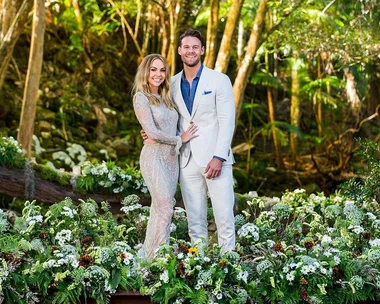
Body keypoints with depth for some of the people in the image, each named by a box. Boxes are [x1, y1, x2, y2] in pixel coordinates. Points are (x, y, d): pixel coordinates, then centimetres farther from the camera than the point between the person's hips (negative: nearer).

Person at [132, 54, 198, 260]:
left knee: (159, 209, 7)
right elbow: (152, 132, -13)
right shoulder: (141, 98, -7)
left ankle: (148, 255, 13)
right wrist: (180, 139, -5)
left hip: (172, 158, 7)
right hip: (154, 156, -7)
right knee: (165, 208, -13)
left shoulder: (165, 98, 15)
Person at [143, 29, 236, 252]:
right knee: (195, 218, 7)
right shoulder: (173, 83, 12)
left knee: (224, 214, -4)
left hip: (214, 158, -4)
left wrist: (219, 157, -16)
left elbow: (227, 122, -7)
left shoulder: (219, 80, -1)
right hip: (187, 159, 4)